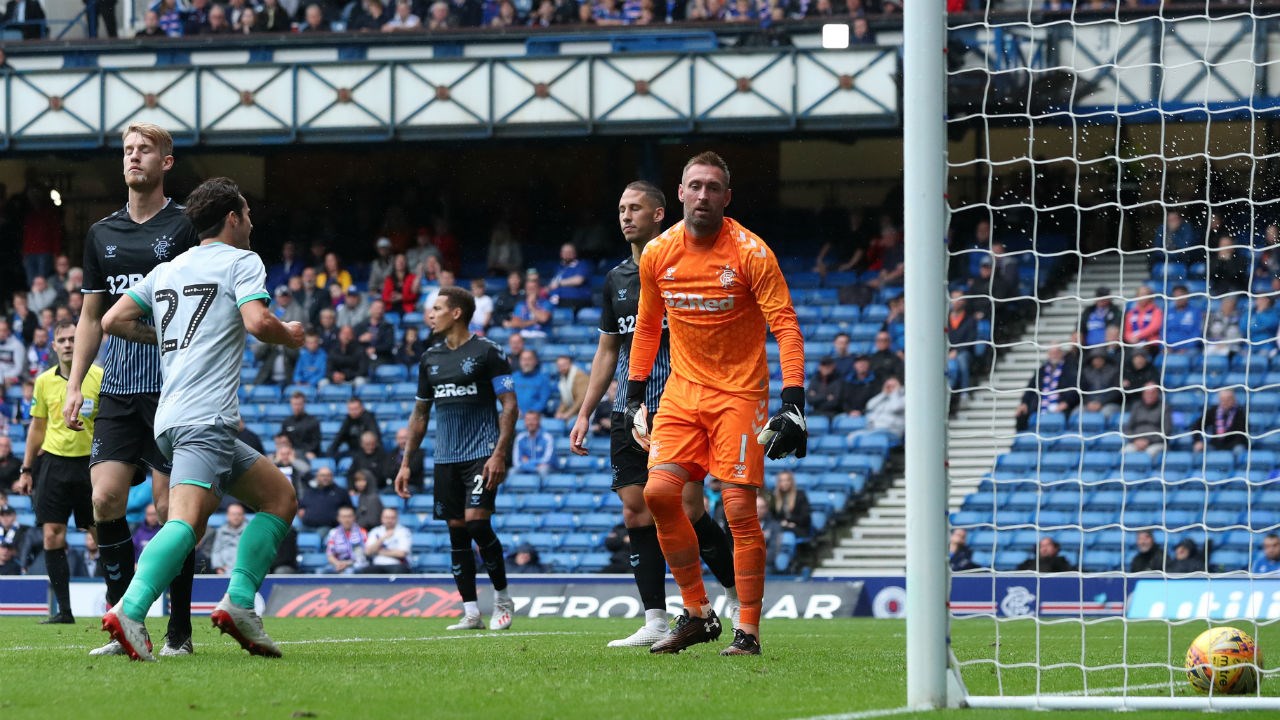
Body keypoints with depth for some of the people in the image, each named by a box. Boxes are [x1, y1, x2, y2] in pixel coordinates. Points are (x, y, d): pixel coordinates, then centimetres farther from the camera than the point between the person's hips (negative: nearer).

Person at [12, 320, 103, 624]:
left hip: (90, 462, -3)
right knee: (52, 536, -4)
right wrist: (26, 470, 14)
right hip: (54, 460, 3)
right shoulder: (44, 381, 6)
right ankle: (63, 609, 2)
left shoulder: (100, 377, -4)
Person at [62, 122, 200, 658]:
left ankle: (179, 631, 4)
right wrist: (74, 385, 11)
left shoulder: (186, 227, -1)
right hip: (118, 391, 5)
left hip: (173, 391, -5)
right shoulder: (103, 234, 14)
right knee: (105, 499, -7)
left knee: (171, 509, -5)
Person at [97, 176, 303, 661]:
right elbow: (257, 322, -14)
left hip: (172, 417, 9)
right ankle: (129, 612, -42)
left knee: (281, 497, 16)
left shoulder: (166, 271, 23)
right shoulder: (241, 261, 2)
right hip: (206, 417, -9)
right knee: (188, 519, -24)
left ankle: (238, 604, 4)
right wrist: (290, 336, 7)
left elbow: (113, 321, 19)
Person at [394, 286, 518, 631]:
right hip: (446, 457, 6)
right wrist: (406, 463, 15)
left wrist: (500, 453, -17)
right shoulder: (431, 358, 13)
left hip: (482, 454, -6)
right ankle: (471, 613, 6)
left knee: (477, 523, -17)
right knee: (457, 532, 2)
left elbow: (509, 405, -7)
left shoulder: (487, 351, -5)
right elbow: (420, 413, 20)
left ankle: (502, 598, 0)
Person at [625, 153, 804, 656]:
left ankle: (749, 630, -1)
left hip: (739, 393, -4)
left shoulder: (750, 253, -11)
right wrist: (635, 394, 13)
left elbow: (786, 329, -12)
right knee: (659, 491, -11)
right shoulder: (657, 254, 3)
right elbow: (647, 327, 17)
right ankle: (697, 614, 2)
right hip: (683, 389, 4)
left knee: (740, 509, -10)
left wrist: (793, 402, -21)